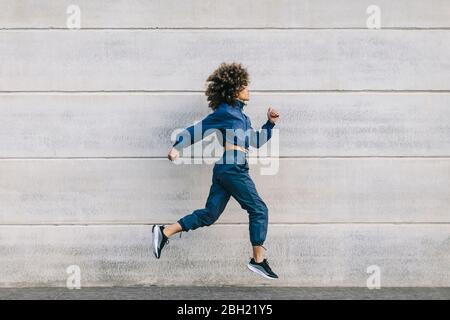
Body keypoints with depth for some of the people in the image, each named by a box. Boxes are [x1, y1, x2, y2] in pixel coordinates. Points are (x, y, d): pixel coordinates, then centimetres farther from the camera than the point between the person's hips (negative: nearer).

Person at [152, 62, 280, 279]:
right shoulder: (225, 112, -6)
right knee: (258, 210, -2)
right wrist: (177, 147, -18)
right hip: (232, 168, -9)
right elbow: (198, 129, -9)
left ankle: (165, 232, 7)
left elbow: (256, 141, 25)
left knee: (209, 214, 7)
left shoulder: (240, 115, 22)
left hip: (225, 170, 9)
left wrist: (270, 123, 16)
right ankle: (258, 260, 3)